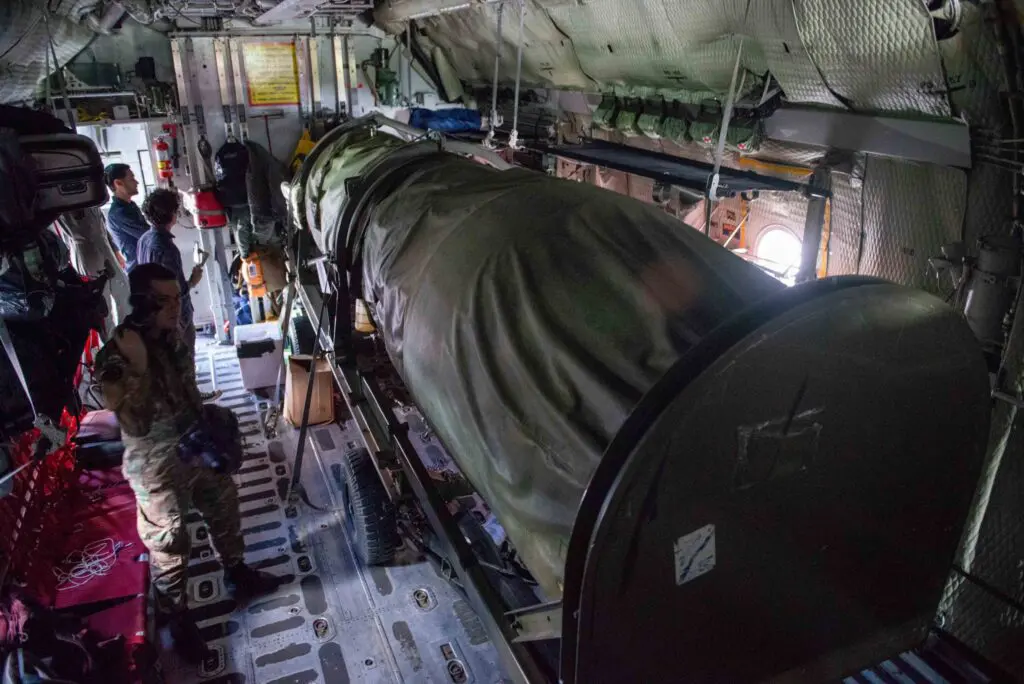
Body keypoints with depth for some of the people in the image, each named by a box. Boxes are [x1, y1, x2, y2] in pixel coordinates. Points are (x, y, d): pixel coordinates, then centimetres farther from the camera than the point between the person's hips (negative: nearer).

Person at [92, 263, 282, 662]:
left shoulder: (172, 334, -5)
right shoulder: (115, 359, -26)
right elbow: (136, 426, -34)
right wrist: (138, 368, -41)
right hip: (157, 469, -7)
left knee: (224, 509, 22)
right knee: (169, 546, 10)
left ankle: (238, 576, 47)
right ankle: (177, 619, 32)